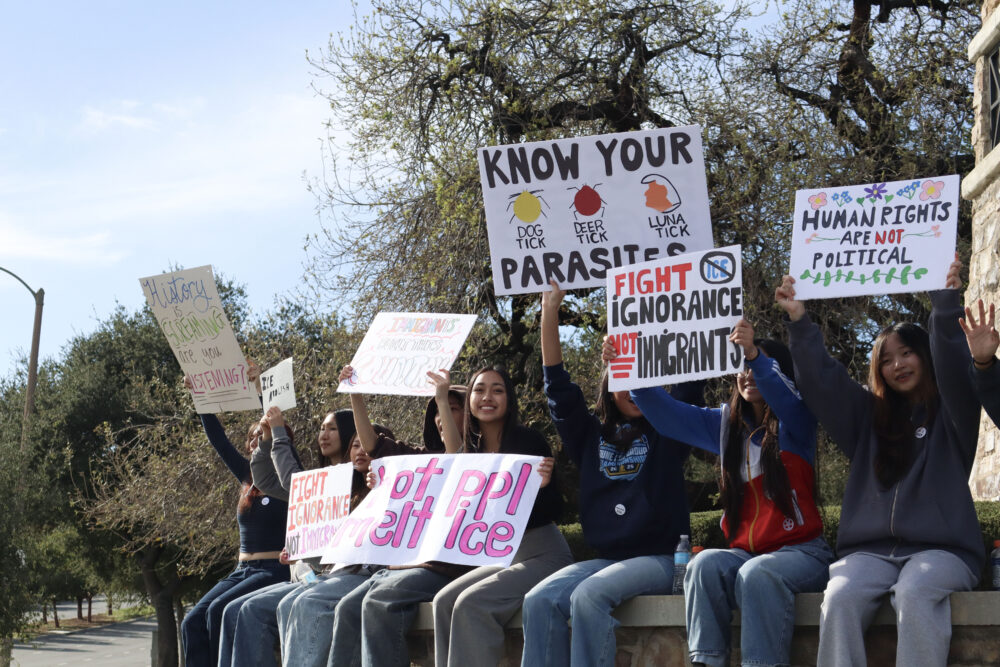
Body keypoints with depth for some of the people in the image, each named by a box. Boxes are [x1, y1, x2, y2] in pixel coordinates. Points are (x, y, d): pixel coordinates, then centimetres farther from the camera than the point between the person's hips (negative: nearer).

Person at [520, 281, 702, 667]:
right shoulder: (591, 437, 15)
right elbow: (557, 386, 11)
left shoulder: (667, 432, 8)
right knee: (539, 601, -24)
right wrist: (550, 312, 5)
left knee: (589, 596, -32)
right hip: (605, 558, 4)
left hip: (659, 558, -4)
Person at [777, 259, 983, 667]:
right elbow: (821, 379, 13)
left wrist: (945, 304, -20)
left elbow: (953, 368, -8)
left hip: (941, 548, -3)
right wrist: (799, 321, 2)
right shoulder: (869, 414, 20)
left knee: (913, 593, -36)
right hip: (871, 549, 3)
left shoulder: (951, 412, 10)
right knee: (839, 597, -29)